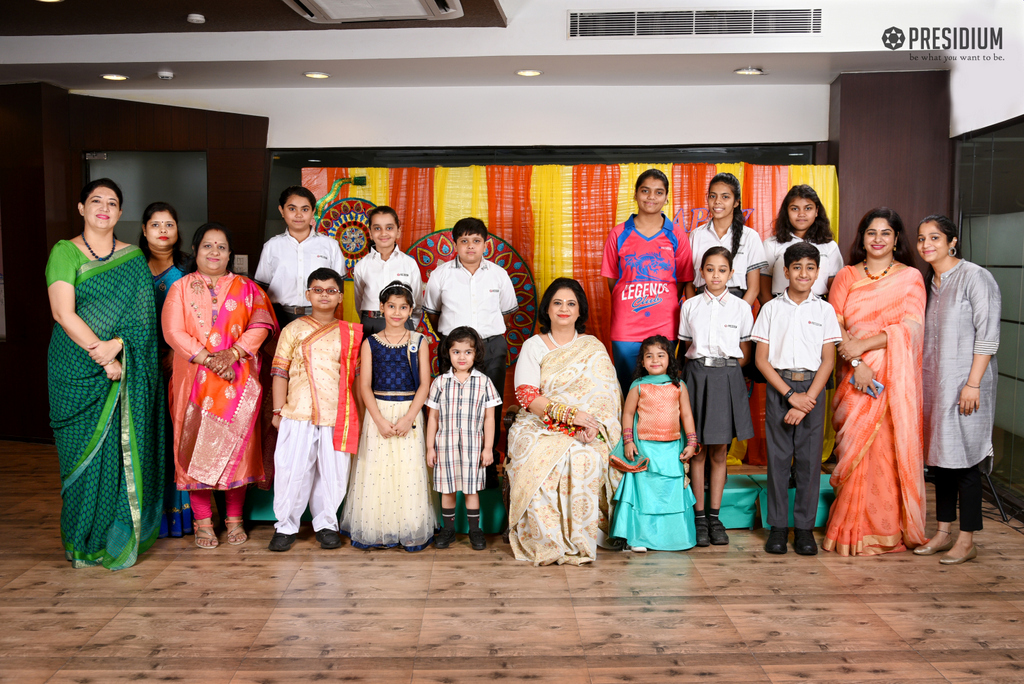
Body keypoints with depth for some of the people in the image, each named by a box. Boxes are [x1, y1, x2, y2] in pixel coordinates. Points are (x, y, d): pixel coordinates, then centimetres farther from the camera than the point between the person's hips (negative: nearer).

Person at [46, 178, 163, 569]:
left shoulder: (134, 258, 11)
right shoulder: (64, 252, 2)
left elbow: (143, 316, 3)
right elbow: (63, 313, -9)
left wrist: (117, 344, -14)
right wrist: (102, 355, -16)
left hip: (127, 369, 3)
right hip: (77, 371, -2)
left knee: (125, 448, 2)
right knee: (85, 450, 2)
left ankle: (121, 537, 13)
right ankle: (85, 541, 13)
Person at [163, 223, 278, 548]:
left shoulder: (246, 288, 11)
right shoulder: (181, 288, 9)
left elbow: (260, 326, -1)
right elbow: (173, 332, -3)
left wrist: (232, 354, -16)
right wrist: (208, 358, -15)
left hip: (237, 380, 1)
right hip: (194, 379, 0)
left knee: (235, 444, 0)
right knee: (197, 445, -1)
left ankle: (234, 518, 12)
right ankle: (202, 521, 10)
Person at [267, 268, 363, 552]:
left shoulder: (350, 333, 10)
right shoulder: (293, 330, 6)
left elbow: (356, 376, 12)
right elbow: (280, 372, 5)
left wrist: (358, 414, 8)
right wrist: (278, 410, 0)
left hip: (338, 416, 1)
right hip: (298, 414, -1)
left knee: (333, 471, 5)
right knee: (292, 469, 1)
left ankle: (326, 524, 21)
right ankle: (286, 526, 16)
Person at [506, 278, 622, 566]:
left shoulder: (593, 347, 12)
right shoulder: (533, 346, 8)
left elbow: (605, 392, 1)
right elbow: (527, 396, -5)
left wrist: (592, 425, -19)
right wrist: (570, 414, -17)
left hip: (584, 433, 1)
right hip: (538, 428, 0)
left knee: (585, 459, -32)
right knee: (543, 460, -32)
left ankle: (579, 537, -19)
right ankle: (547, 540, -19)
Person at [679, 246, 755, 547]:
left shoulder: (741, 308, 3)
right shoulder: (690, 306, 5)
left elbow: (745, 354, 8)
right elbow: (687, 347, 10)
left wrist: (726, 371, -1)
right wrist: (700, 371, -1)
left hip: (728, 377, 0)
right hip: (697, 375, 0)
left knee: (719, 450, 6)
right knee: (698, 449, 2)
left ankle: (714, 515, 14)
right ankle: (699, 516, 11)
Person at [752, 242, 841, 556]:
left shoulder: (824, 310, 6)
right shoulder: (771, 308, 4)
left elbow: (828, 360, 2)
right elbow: (761, 358, 0)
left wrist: (808, 399, -9)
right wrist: (789, 394, -8)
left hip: (812, 388, 1)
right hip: (778, 386, 0)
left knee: (809, 458, 1)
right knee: (778, 457, 2)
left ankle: (804, 526, 11)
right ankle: (778, 526, 11)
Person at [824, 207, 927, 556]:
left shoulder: (910, 277, 6)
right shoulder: (846, 277, 11)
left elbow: (910, 328, -6)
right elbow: (834, 326, 1)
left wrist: (863, 344, -13)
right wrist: (856, 363, -12)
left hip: (895, 378, -1)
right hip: (855, 377, 1)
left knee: (891, 449, -3)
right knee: (854, 450, -1)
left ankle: (888, 529, 9)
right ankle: (853, 530, 9)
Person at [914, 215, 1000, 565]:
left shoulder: (975, 277, -9)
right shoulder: (927, 282, 13)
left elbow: (988, 334, -13)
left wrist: (973, 383, -18)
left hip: (965, 382, -7)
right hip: (934, 382, 7)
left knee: (965, 457, -3)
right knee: (940, 457, 11)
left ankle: (967, 540, 6)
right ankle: (943, 532, 21)